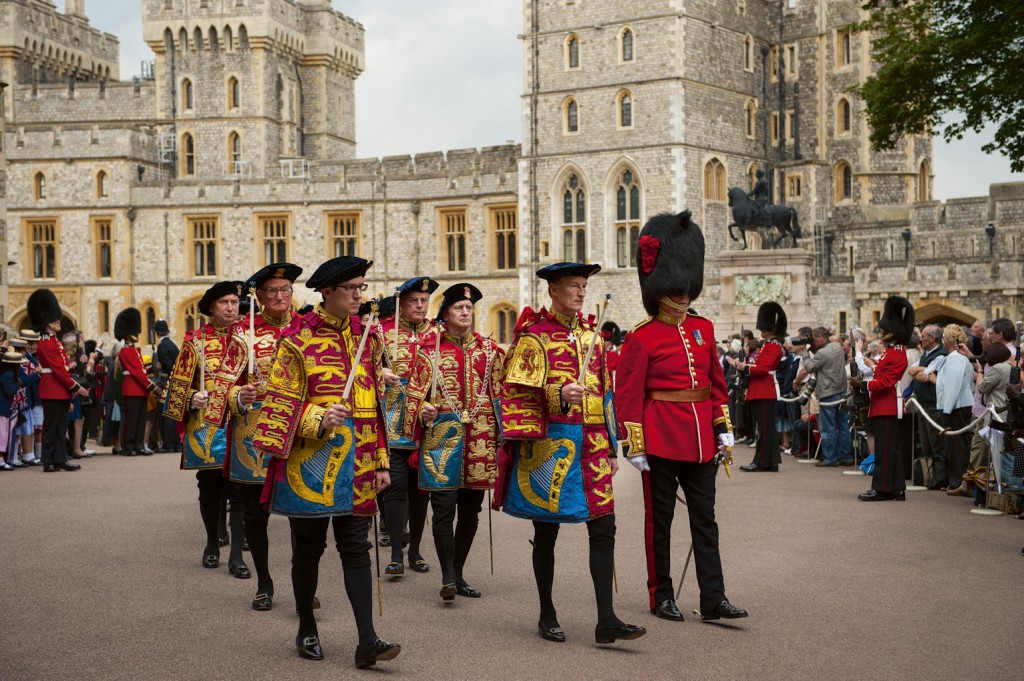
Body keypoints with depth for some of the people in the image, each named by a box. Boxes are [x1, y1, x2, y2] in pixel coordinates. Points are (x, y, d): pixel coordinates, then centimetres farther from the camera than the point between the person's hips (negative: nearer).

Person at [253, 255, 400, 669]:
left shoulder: (366, 337, 10)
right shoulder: (299, 338, -5)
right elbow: (281, 402, -6)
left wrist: (381, 461, 11)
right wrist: (318, 420, -24)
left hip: (356, 462, 4)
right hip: (311, 458, -4)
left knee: (356, 548, 0)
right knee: (309, 546, 7)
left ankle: (367, 642, -2)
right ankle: (306, 631, 24)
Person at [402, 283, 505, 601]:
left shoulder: (489, 349, 11)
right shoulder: (429, 348, 2)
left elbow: (498, 393, 14)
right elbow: (415, 390, 3)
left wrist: (501, 433, 10)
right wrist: (424, 410, -16)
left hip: (480, 436, 4)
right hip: (443, 434, -3)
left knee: (470, 509, 9)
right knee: (444, 506, -9)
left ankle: (458, 574, 20)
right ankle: (448, 577, -4)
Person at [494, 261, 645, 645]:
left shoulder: (590, 335, 14)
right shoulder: (534, 335, -4)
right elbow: (517, 392, -9)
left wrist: (611, 448, 16)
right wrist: (559, 393, -25)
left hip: (590, 446, 5)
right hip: (550, 445, -5)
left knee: (604, 527, -3)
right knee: (547, 530, 5)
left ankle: (606, 621, -1)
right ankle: (547, 617, 18)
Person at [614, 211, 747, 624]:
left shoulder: (703, 329, 9)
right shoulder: (643, 337, -8)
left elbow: (716, 383, 15)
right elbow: (628, 395, -10)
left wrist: (723, 430, 9)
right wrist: (634, 447, -12)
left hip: (700, 441, 5)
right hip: (661, 440, -5)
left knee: (704, 518, 6)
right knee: (660, 519, 7)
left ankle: (713, 600, 8)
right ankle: (661, 596, 18)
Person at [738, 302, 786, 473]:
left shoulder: (772, 347, -13)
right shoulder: (768, 345, 19)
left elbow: (763, 369, -22)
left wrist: (745, 367, -12)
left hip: (765, 393, -10)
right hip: (762, 392, 10)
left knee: (764, 427, -8)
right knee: (766, 426, 11)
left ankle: (762, 462, -6)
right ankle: (771, 461, 14)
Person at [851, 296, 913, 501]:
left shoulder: (897, 354, -15)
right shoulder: (892, 351, 17)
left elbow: (885, 382, -21)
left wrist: (862, 384, -22)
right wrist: (863, 382, 9)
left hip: (887, 407, -10)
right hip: (886, 406, 10)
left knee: (885, 448, -7)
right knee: (891, 447, 12)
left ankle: (882, 488, -5)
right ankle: (896, 488, 16)